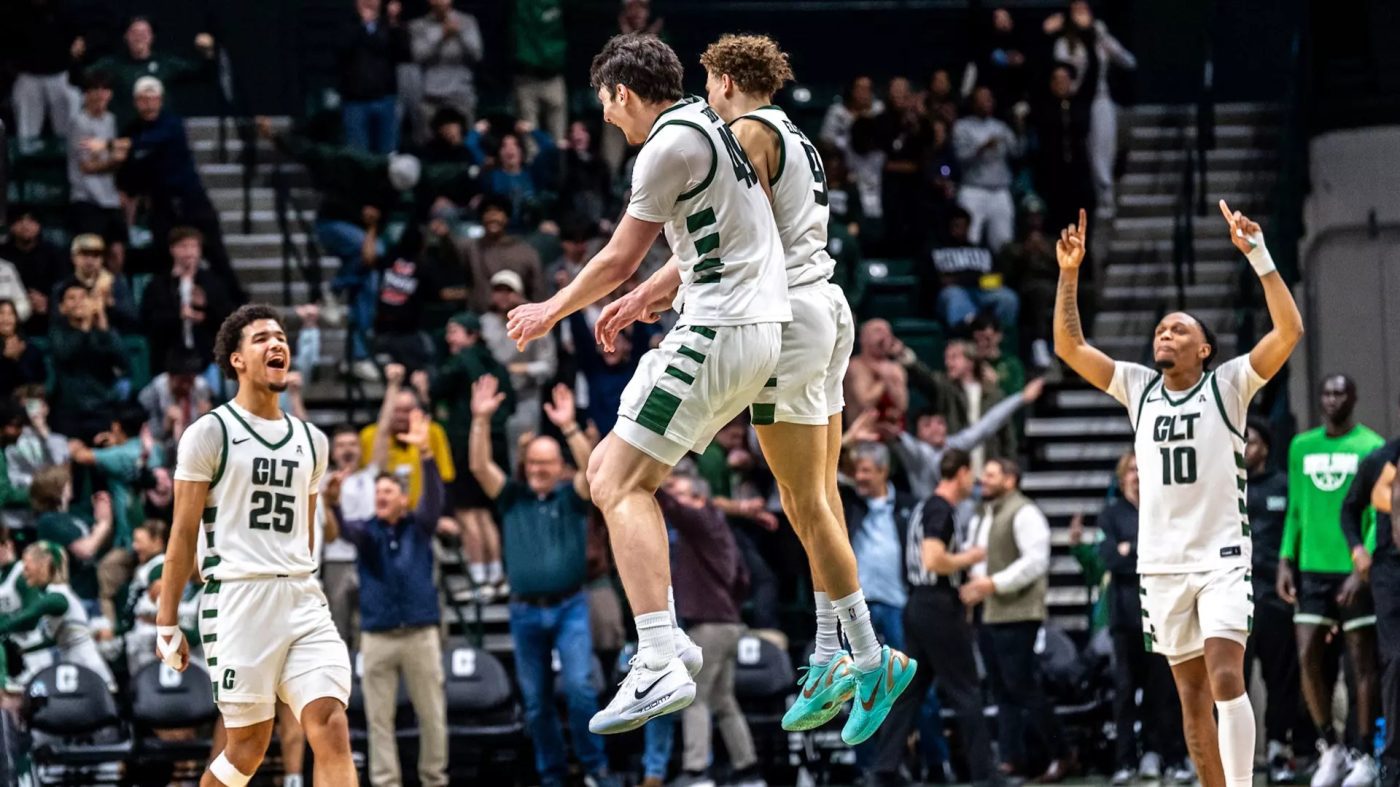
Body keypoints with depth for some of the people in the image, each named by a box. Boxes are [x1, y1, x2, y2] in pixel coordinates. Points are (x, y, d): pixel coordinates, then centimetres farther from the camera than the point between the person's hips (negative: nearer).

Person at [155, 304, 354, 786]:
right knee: (250, 745, 0)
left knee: (331, 727, -12)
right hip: (238, 598, -5)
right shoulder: (209, 434, -1)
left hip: (303, 600, 5)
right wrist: (167, 622, -4)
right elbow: (184, 534, -2)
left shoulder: (311, 441, 16)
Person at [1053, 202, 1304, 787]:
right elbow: (1068, 346, 6)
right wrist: (1069, 274, -4)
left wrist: (1258, 255, -21)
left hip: (1223, 557, -4)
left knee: (1226, 678, -19)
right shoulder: (1138, 389, 9)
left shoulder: (1227, 384, -2)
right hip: (1162, 563, 4)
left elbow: (1289, 331, -14)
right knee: (1192, 694, 7)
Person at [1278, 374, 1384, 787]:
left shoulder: (1371, 447, -4)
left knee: (1362, 661, -1)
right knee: (1308, 658, -1)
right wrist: (1286, 560, 5)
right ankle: (1331, 749, 12)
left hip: (1354, 569, -4)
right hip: (1313, 568, 4)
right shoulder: (1301, 447, 11)